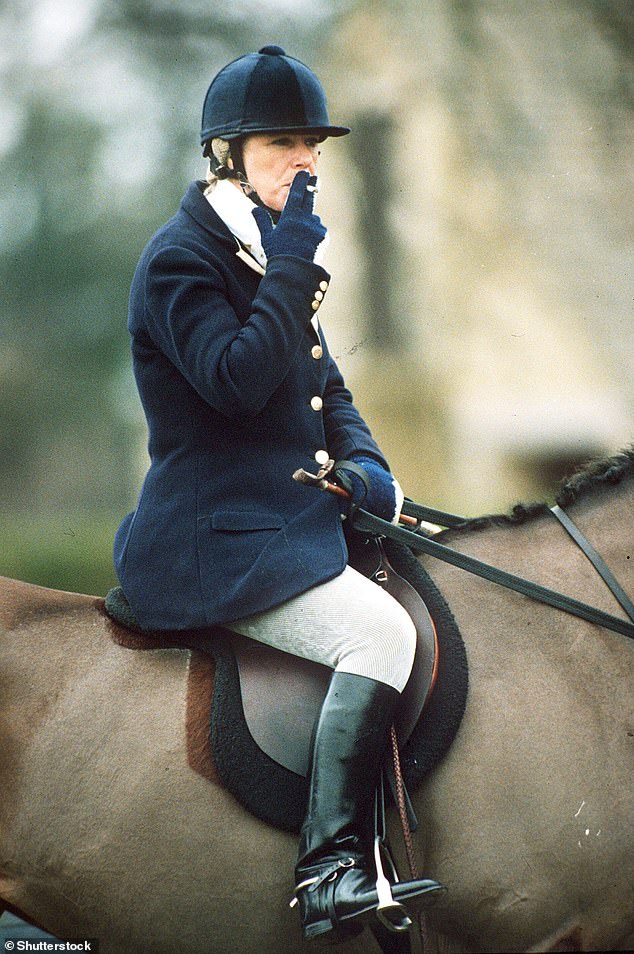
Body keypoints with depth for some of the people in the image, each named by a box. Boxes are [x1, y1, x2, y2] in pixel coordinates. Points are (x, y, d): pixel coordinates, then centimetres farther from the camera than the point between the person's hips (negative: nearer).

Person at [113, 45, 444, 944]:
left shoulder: (269, 252, 19)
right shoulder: (182, 258, -9)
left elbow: (326, 389, 25)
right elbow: (239, 381, -24)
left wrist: (364, 464, 5)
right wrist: (294, 264, -20)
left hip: (291, 521, 10)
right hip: (215, 541, -10)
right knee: (381, 632, -26)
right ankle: (331, 871, -28)